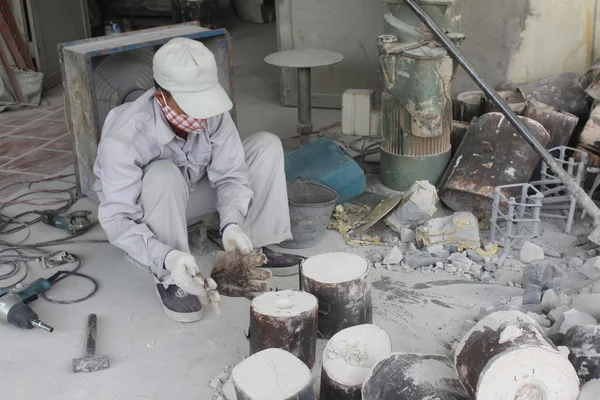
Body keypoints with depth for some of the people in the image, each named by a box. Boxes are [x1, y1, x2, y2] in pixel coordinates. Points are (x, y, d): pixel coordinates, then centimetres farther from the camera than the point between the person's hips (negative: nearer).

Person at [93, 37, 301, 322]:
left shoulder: (212, 113, -25)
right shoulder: (123, 138, -37)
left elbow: (230, 176, -19)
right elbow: (118, 219, -36)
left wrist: (232, 223, -39)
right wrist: (166, 257, -51)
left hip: (192, 192, 5)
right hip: (140, 211, -4)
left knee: (267, 145, -11)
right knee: (164, 175, -40)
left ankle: (256, 249, -6)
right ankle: (168, 279, -21)